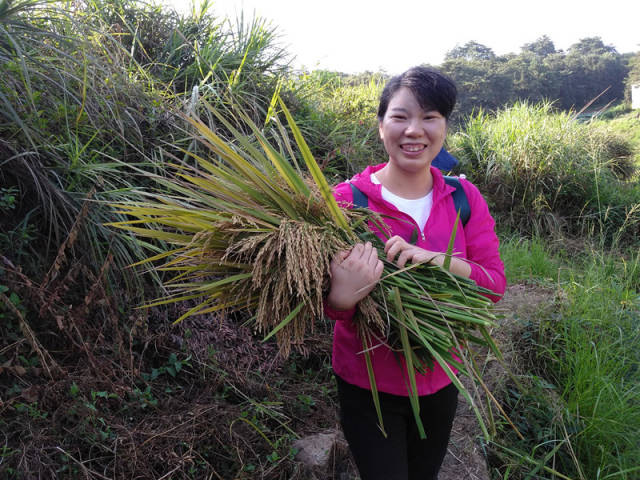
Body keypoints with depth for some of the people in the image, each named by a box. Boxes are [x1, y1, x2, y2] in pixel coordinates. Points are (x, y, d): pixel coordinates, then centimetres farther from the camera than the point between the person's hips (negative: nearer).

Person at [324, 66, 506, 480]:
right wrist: (341, 298, -39)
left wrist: (435, 259, -29)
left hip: (440, 380, 4)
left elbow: (495, 286, -11)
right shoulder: (348, 198, -16)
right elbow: (330, 303, -14)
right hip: (368, 384, -3)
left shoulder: (464, 197, -6)